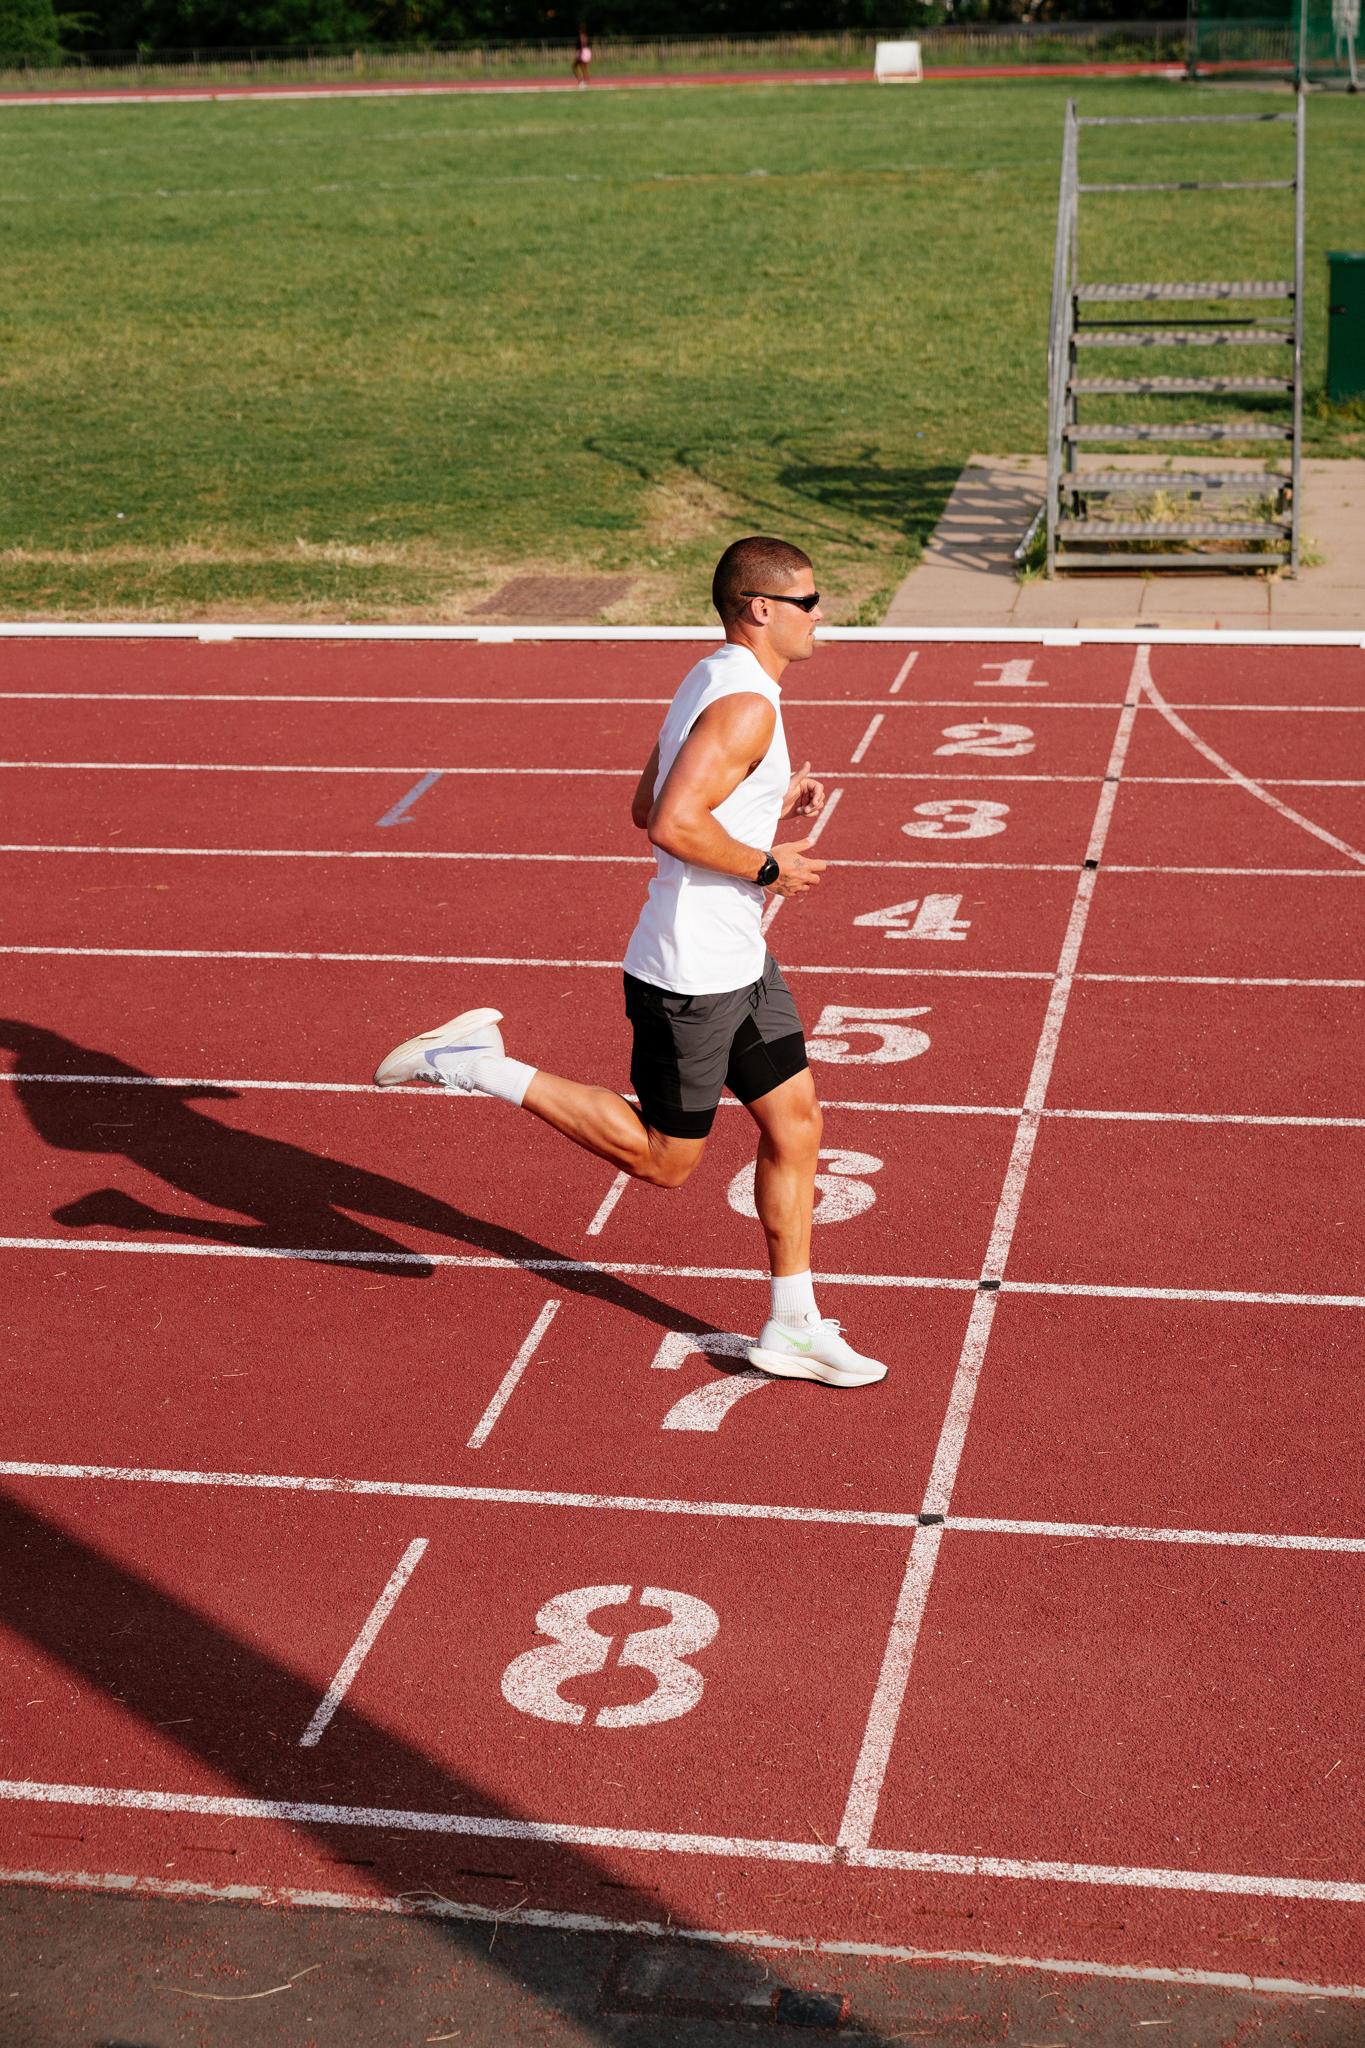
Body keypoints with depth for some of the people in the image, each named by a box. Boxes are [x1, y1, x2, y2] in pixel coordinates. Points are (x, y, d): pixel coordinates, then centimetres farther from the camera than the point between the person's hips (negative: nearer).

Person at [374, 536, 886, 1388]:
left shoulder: (713, 681, 10)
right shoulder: (745, 704, -21)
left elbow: (648, 804, 16)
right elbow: (674, 824, -31)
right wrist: (769, 866, -19)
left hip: (741, 963, 10)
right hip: (691, 979, -10)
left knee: (796, 1122, 11)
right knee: (662, 1159, 4)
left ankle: (793, 1329, 19)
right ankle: (482, 1065, 7)